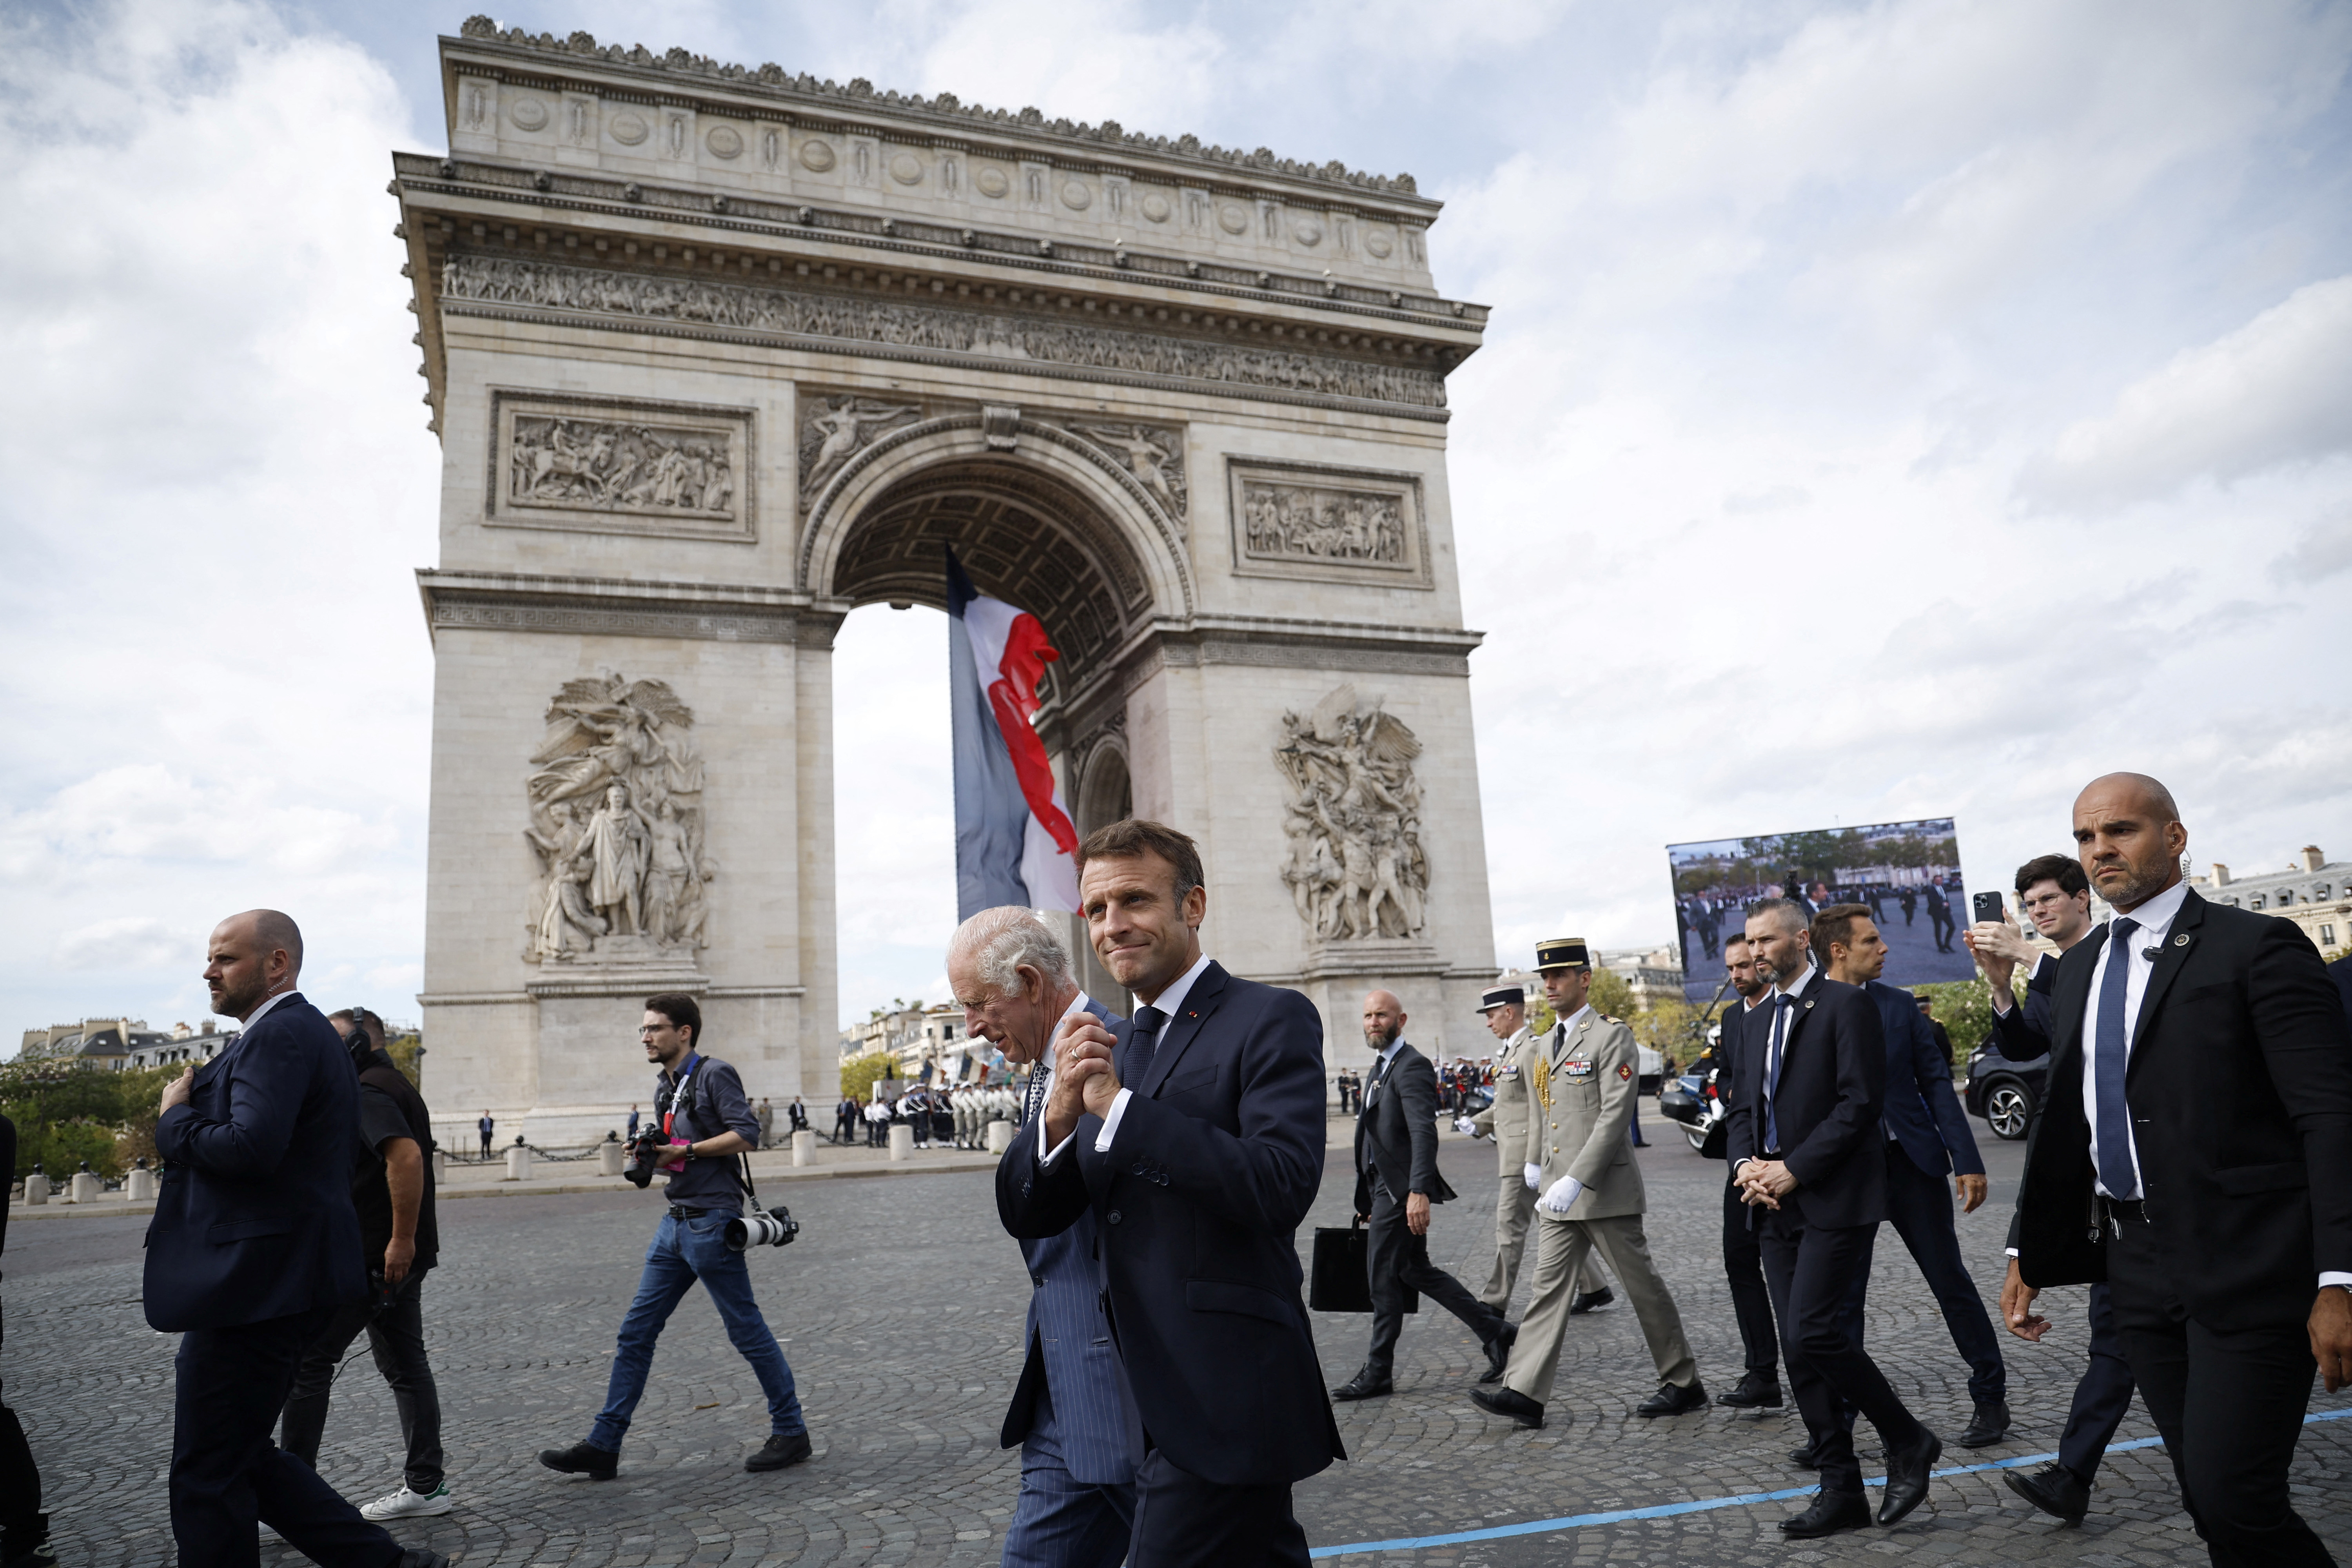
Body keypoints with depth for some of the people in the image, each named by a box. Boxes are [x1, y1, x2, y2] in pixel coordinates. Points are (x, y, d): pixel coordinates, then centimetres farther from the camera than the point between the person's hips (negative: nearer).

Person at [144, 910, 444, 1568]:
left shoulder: (281, 1033, -15)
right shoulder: (305, 1032, 18)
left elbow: (250, 1146, -28)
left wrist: (174, 1119, -12)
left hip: (254, 1290, -10)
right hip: (271, 1285, 10)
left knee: (208, 1477, 2)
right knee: (244, 1457, 18)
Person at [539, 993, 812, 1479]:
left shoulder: (714, 1074, -9)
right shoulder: (665, 1088, 17)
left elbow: (746, 1135, -19)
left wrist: (685, 1150, -18)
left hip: (712, 1222, -9)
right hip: (676, 1223, 9)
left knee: (746, 1330, 0)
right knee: (636, 1331, 8)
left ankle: (791, 1433, 12)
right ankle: (603, 1447, 14)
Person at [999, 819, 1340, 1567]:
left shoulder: (1271, 1019, -10)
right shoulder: (1112, 1047, 11)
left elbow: (1283, 1186, -24)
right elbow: (1027, 1214, 6)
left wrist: (1118, 1104, -21)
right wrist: (1062, 1109, -14)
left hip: (1223, 1398, -7)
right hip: (1158, 1398, 7)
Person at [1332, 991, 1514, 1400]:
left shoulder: (1411, 1067, -14)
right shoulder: (1381, 1068, 17)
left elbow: (1424, 1134, -24)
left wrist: (1419, 1192, -33)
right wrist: (1368, 1200, 21)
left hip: (1402, 1190, -10)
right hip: (1385, 1187, 10)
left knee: (1383, 1276, -2)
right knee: (1416, 1271, 14)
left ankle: (1378, 1373, 9)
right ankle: (1495, 1332, 23)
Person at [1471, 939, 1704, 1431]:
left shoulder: (1612, 1036, -10)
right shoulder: (1539, 1049, 15)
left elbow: (1615, 1114, -18)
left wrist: (1576, 1180, -22)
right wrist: (1532, 1161, 15)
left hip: (1604, 1189, -7)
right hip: (1557, 1195, 7)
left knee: (1642, 1286, 5)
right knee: (1548, 1287, 3)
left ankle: (1683, 1383, 21)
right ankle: (1524, 1393, 1)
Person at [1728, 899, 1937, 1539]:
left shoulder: (1845, 1004, -6)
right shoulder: (1755, 1025, 17)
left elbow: (1861, 1102, -14)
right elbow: (1742, 1110, 18)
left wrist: (1793, 1169, -16)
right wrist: (1746, 1164, -3)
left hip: (1834, 1200, -7)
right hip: (1776, 1206, 8)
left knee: (1813, 1333, -15)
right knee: (1800, 1349, 7)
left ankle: (1908, 1441, 8)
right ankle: (1842, 1492, 15)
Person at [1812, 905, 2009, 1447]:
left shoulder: (1900, 1005, 3)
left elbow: (1937, 1082, 3)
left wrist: (1967, 1160, -4)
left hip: (1911, 1162, 1)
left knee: (1951, 1281, 8)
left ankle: (1990, 1399, 24)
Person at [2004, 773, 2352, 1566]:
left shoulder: (2255, 947, -7)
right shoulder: (2079, 967, 13)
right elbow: (2063, 1120, 16)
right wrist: (2031, 1256, 16)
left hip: (2248, 1268, -6)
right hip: (2139, 1267, 6)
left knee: (2235, 1501, -10)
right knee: (2209, 1501, 12)